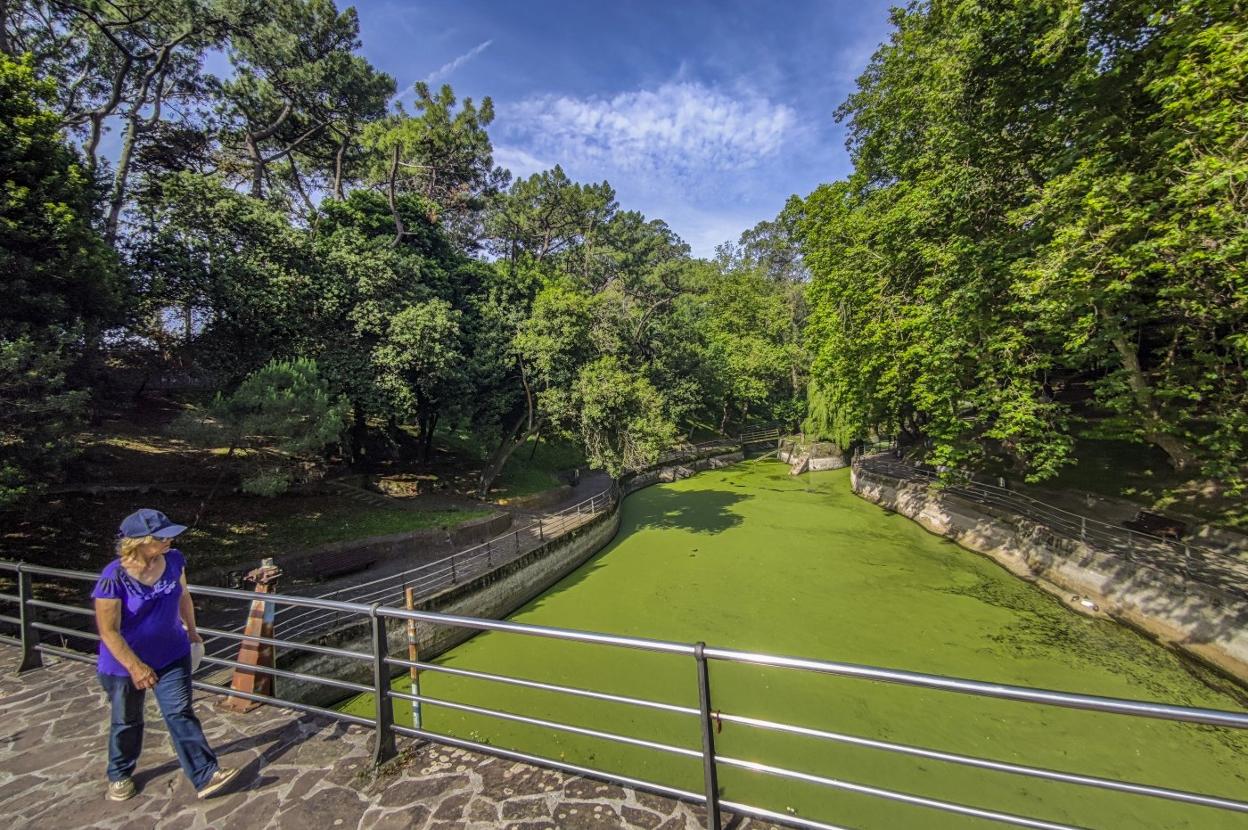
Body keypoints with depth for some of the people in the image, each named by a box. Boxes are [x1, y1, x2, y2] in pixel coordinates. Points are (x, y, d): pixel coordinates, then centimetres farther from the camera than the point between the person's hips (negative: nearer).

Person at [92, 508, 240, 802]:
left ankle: (206, 775, 7)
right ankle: (120, 775, 47)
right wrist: (135, 667, -21)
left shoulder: (174, 560, -12)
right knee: (126, 722, 19)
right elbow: (108, 631, -19)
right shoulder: (114, 578, -26)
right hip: (125, 663, -3)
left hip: (172, 656, 3)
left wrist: (191, 630, 16)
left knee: (180, 714, 4)